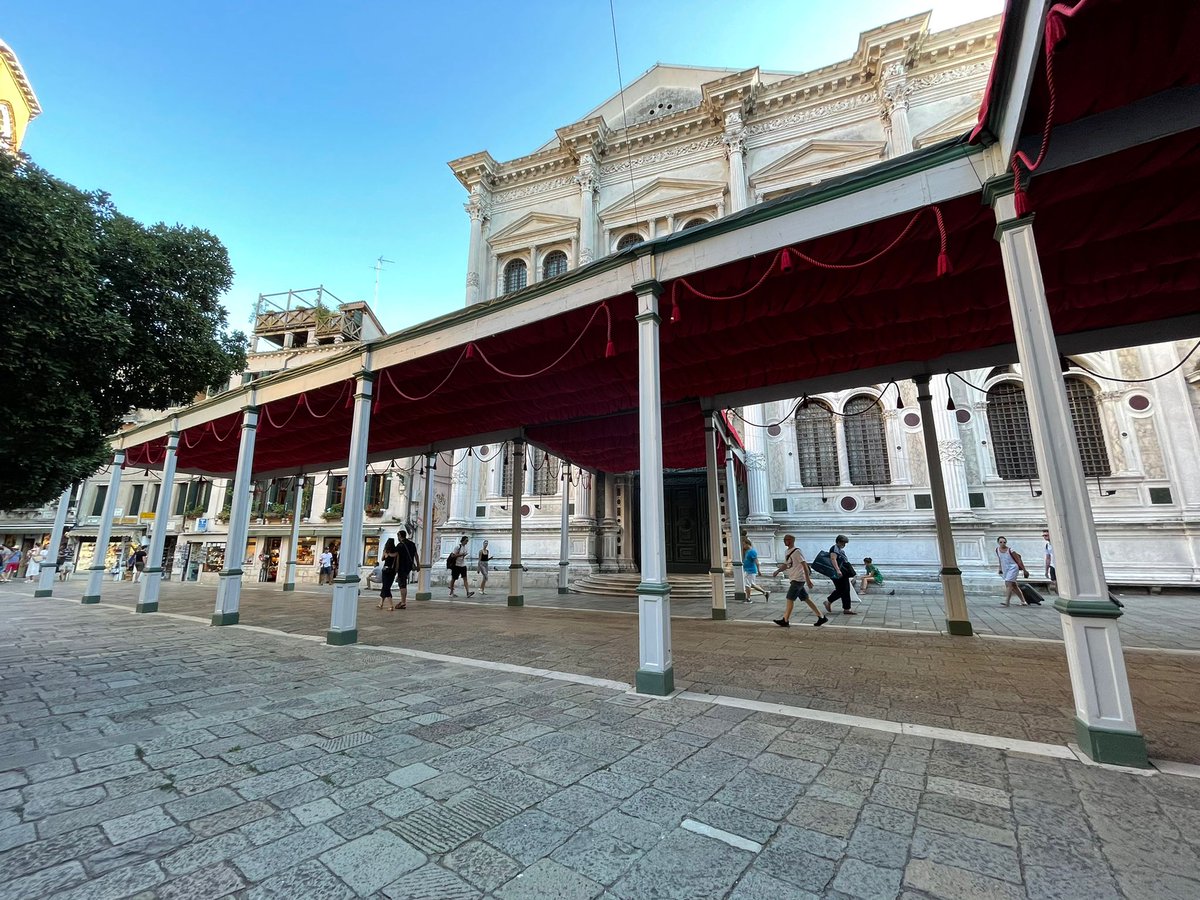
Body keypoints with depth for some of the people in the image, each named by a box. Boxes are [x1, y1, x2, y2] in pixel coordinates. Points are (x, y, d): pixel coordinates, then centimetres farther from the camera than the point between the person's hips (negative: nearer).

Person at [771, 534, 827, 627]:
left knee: (790, 599, -6)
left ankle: (785, 621, 0)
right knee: (806, 599, 12)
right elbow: (786, 565, 23)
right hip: (793, 579, 9)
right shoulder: (787, 552, 13)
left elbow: (804, 564, -18)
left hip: (798, 579, -9)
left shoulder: (796, 551, -14)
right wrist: (778, 570, 9)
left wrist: (808, 579, -22)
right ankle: (821, 617, 19)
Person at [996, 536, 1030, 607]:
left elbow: (1019, 560, -9)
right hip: (1005, 570, 6)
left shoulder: (1010, 550, -15)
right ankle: (1023, 601, 25)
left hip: (1013, 568, -6)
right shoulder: (997, 550, 1)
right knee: (1014, 586, 13)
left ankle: (1006, 602, -22)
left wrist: (1024, 570, -8)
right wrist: (1000, 568, 22)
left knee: (1008, 583, -18)